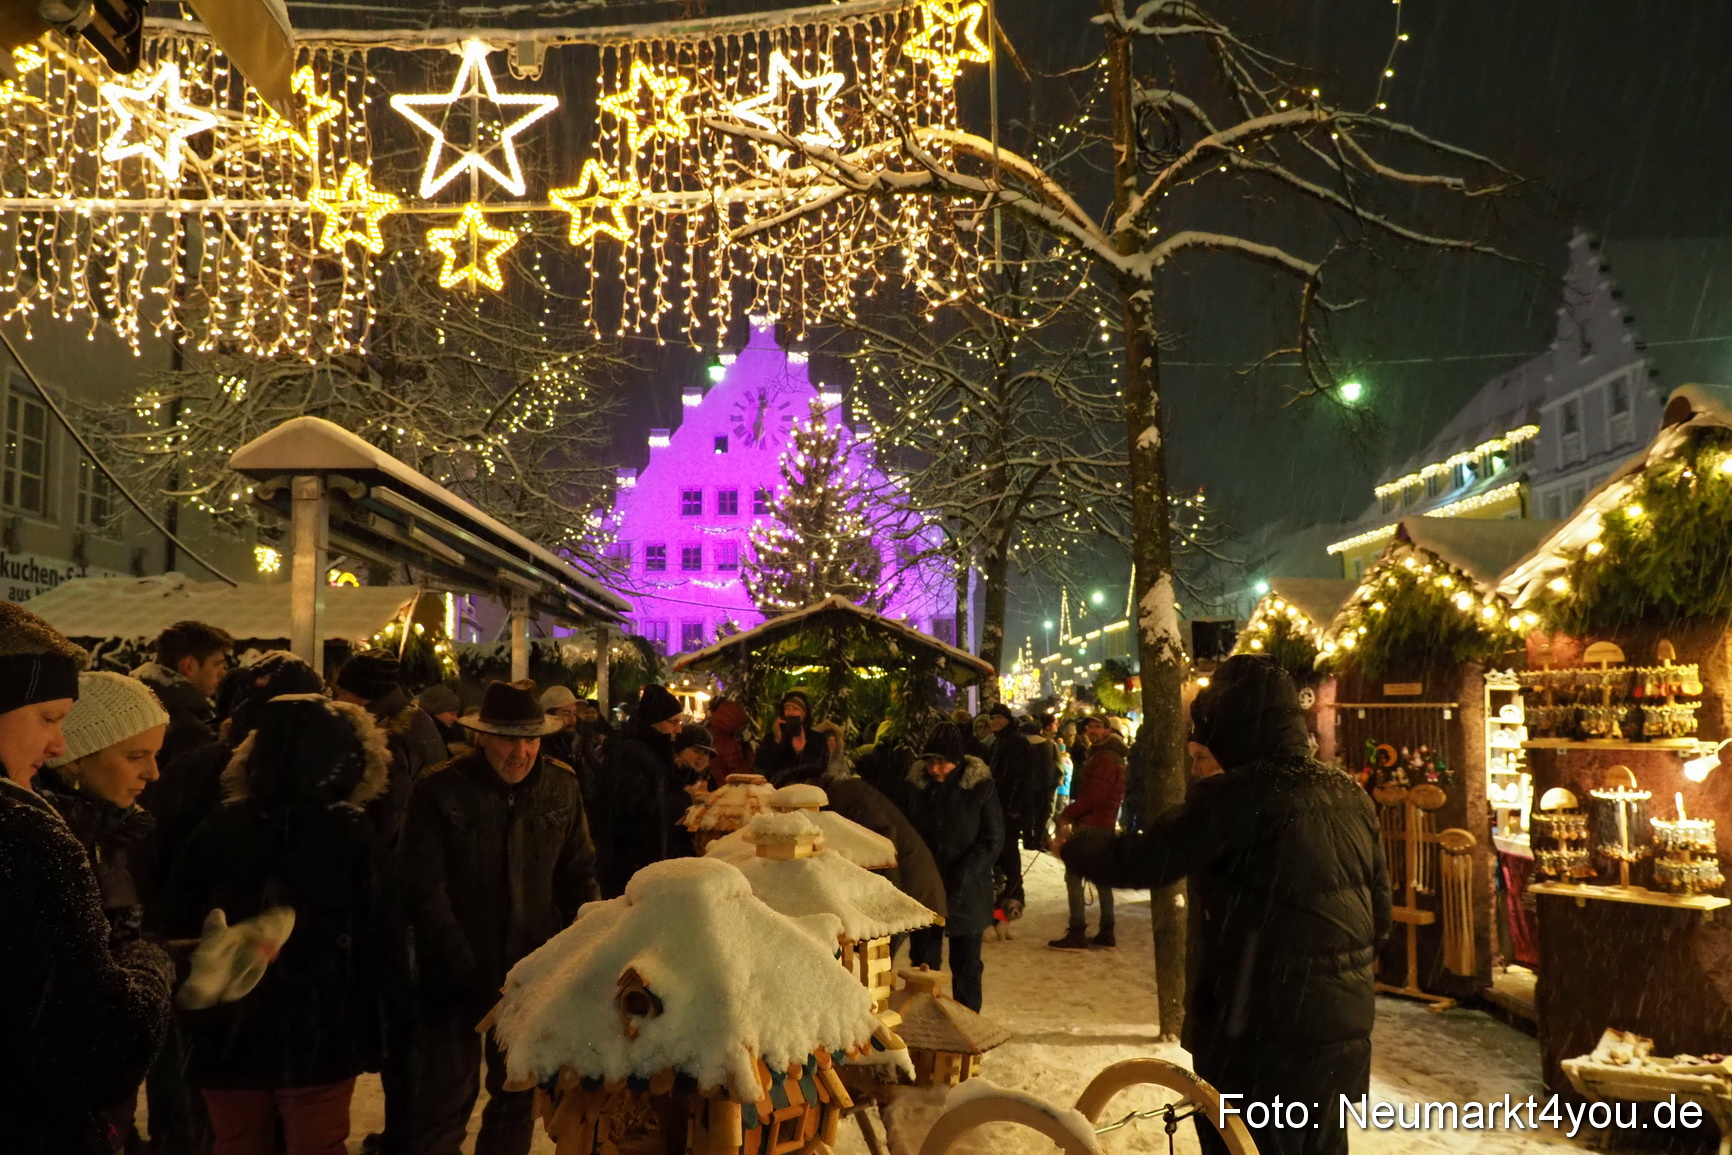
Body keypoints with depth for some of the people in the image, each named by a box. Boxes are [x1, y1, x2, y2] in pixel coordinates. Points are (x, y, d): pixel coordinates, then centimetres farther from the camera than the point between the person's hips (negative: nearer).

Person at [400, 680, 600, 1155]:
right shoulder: (440, 791, -9)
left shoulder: (562, 789, 0)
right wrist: (466, 968, -16)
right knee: (446, 1097, 2)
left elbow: (579, 875, 8)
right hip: (457, 974, -3)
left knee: (519, 1095, 15)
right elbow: (425, 889, -11)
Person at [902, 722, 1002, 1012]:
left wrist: (963, 875, -17)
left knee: (966, 966, 9)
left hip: (967, 891, -2)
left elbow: (993, 838, -8)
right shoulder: (916, 781, -4)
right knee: (923, 963, 7)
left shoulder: (979, 785, -10)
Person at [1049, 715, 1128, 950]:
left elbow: (1094, 796, -23)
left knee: (1073, 875, -10)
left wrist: (1066, 815, -15)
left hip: (1090, 825, -11)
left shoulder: (1105, 758, -16)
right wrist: (1072, 815, 10)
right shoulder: (1106, 755, 19)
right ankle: (1106, 933, 17)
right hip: (1101, 825, 11)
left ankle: (1077, 934, -12)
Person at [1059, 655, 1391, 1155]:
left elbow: (1139, 863, -17)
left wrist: (1073, 845, 1)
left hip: (1262, 1035, -7)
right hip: (1346, 1031, 7)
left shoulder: (1237, 795, -18)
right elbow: (1380, 912, 12)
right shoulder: (1350, 794, 5)